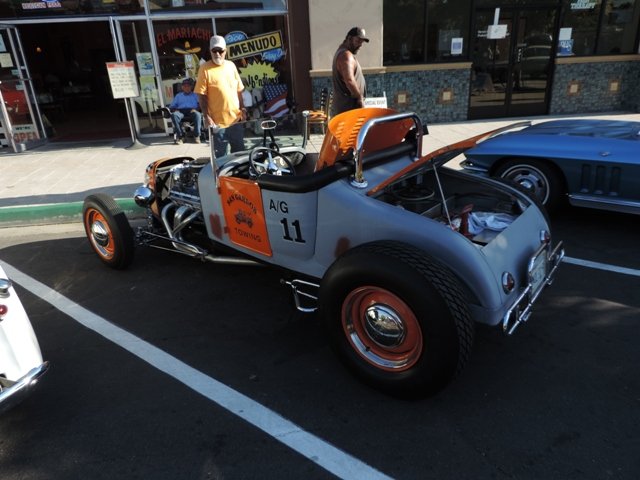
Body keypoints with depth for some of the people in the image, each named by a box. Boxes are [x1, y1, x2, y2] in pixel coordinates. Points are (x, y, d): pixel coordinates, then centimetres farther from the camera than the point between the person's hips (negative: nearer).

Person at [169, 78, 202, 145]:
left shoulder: (195, 95, 28)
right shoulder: (178, 96, 34)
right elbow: (172, 106, 25)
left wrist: (195, 109, -11)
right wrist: (174, 109, -1)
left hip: (192, 111, -2)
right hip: (181, 111, 2)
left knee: (197, 114, -39)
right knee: (174, 115, -35)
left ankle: (197, 135, -33)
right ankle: (180, 136, -35)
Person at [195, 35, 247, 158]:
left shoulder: (231, 65, 7)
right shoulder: (205, 69, -8)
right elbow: (201, 95, -11)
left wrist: (242, 107, 8)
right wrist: (206, 117, -17)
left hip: (236, 119, 5)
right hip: (218, 121, -5)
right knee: (220, 156, 4)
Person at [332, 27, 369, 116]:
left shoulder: (341, 52, 18)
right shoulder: (346, 55, -16)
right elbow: (349, 80, -28)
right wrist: (360, 97, -17)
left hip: (344, 105, 11)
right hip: (348, 106, -11)